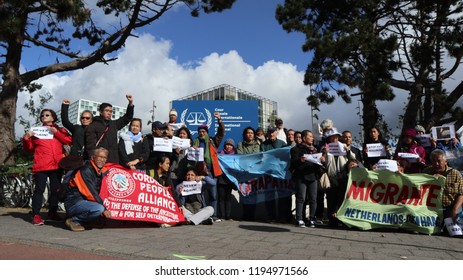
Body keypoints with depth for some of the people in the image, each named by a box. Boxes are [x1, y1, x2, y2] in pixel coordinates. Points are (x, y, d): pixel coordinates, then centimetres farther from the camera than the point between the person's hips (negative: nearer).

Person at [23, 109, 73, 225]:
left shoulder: (60, 130, 15)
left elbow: (69, 141, -3)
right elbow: (29, 149, 15)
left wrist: (56, 132, -8)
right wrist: (26, 138, -1)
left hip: (56, 165, 1)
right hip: (41, 165, -1)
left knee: (55, 189, 5)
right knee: (39, 189, -7)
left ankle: (52, 213, 15)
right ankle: (36, 215, -6)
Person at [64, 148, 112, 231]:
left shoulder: (102, 171, 9)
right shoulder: (86, 170, -16)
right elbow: (91, 193, -19)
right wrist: (104, 209, -17)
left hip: (85, 202, 9)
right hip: (74, 203, -9)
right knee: (99, 209, -30)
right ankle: (73, 220, -8)